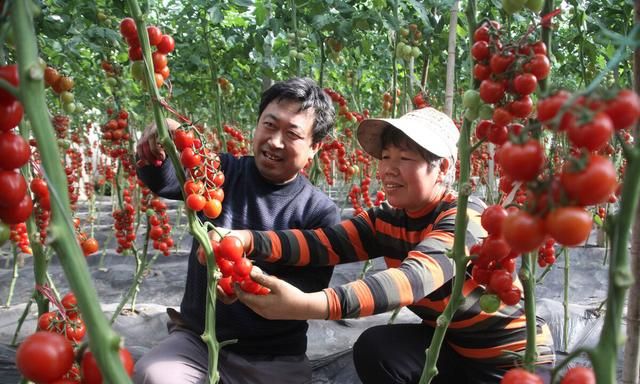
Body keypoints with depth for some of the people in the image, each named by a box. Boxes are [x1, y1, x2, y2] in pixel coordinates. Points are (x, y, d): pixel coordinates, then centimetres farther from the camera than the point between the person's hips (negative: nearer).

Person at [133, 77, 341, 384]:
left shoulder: (320, 212, -8)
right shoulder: (220, 172, -3)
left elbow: (310, 296, -13)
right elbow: (163, 180, -20)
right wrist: (155, 153, -42)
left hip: (274, 358, 0)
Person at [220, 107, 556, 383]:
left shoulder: (467, 219, -27)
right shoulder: (388, 219, -6)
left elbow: (412, 279, -45)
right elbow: (324, 241, -21)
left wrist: (308, 304, -60)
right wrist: (248, 240, -39)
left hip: (516, 356, -5)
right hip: (452, 344, 6)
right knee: (374, 348, -18)